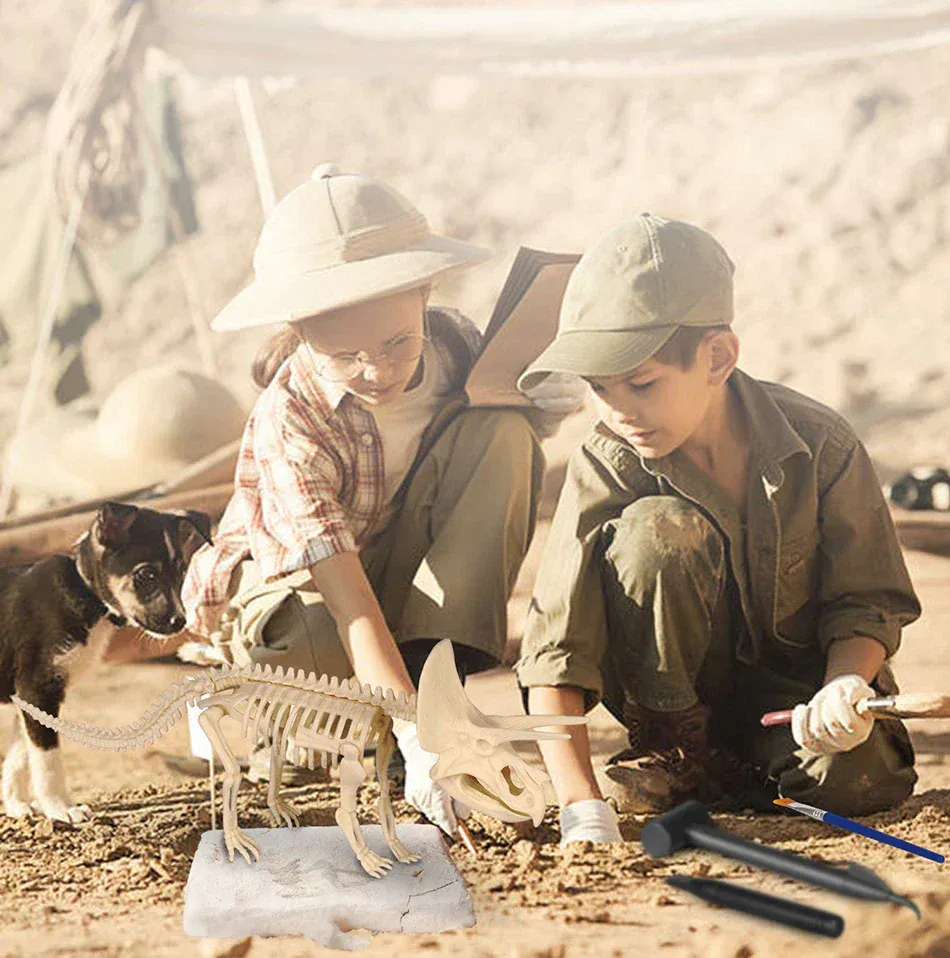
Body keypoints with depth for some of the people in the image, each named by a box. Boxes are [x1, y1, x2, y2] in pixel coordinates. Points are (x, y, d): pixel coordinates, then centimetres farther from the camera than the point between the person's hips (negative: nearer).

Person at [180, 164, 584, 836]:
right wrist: (417, 746, -51)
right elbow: (353, 609, -39)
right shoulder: (291, 423, -32)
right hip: (289, 586, -5)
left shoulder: (450, 342, -18)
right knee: (313, 647, -44)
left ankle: (434, 667, -24)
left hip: (403, 573, 5)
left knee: (504, 431, -22)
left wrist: (533, 396, -21)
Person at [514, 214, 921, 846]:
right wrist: (583, 806, -38)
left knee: (858, 779, -32)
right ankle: (673, 746, -9)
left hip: (791, 680, 0)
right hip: (673, 681, 0)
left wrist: (844, 687, -32)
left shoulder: (821, 444, -18)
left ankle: (739, 764, 2)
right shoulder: (608, 464, -19)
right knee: (656, 529, -30)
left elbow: (869, 603, -8)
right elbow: (556, 647, -25)